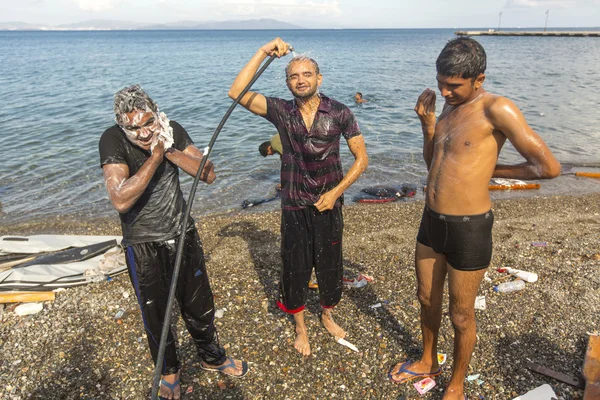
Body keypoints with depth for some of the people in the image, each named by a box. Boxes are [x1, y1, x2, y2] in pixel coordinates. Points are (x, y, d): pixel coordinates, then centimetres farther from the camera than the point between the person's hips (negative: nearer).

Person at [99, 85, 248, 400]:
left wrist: (169, 150, -23)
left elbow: (208, 174, -13)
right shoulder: (112, 140, -20)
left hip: (183, 235, 3)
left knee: (199, 306, 17)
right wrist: (155, 157, -31)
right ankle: (169, 372, 42)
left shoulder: (173, 130, -8)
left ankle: (213, 357, 44)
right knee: (156, 315, 14)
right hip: (144, 247, -3)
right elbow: (120, 201, -32)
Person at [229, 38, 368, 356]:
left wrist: (336, 192, -13)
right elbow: (237, 93, -17)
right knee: (295, 270, 12)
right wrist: (263, 52, -20)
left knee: (329, 267, 15)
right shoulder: (281, 111, -5)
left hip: (328, 205, 0)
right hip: (294, 207, 1)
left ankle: (327, 315, 44)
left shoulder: (339, 113, -7)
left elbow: (361, 158, -4)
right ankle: (300, 327, 37)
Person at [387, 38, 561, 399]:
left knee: (461, 315, 12)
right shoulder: (451, 107, 7)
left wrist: (491, 170, -7)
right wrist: (427, 121, 1)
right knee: (427, 298, 23)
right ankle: (428, 361, 48)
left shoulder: (496, 109, -17)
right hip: (432, 221, 7)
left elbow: (549, 167, -19)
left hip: (469, 227, -7)